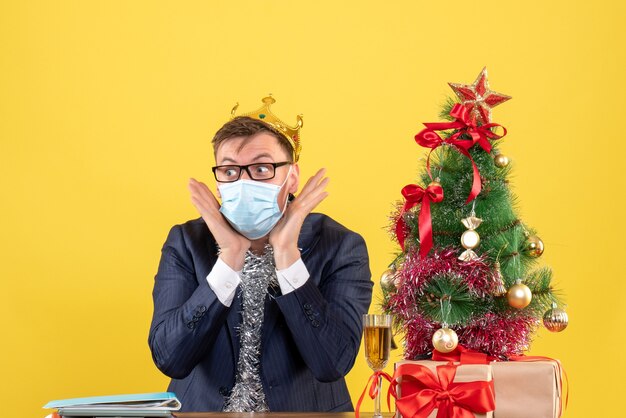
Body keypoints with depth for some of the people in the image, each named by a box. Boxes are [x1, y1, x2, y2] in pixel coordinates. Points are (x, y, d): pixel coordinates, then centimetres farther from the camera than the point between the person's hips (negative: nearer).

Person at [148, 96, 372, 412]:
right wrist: (230, 257, -17)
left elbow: (332, 364, -15)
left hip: (306, 410, -1)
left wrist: (286, 252, -18)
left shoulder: (340, 248, -4)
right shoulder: (185, 244, 0)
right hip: (203, 410, 1)